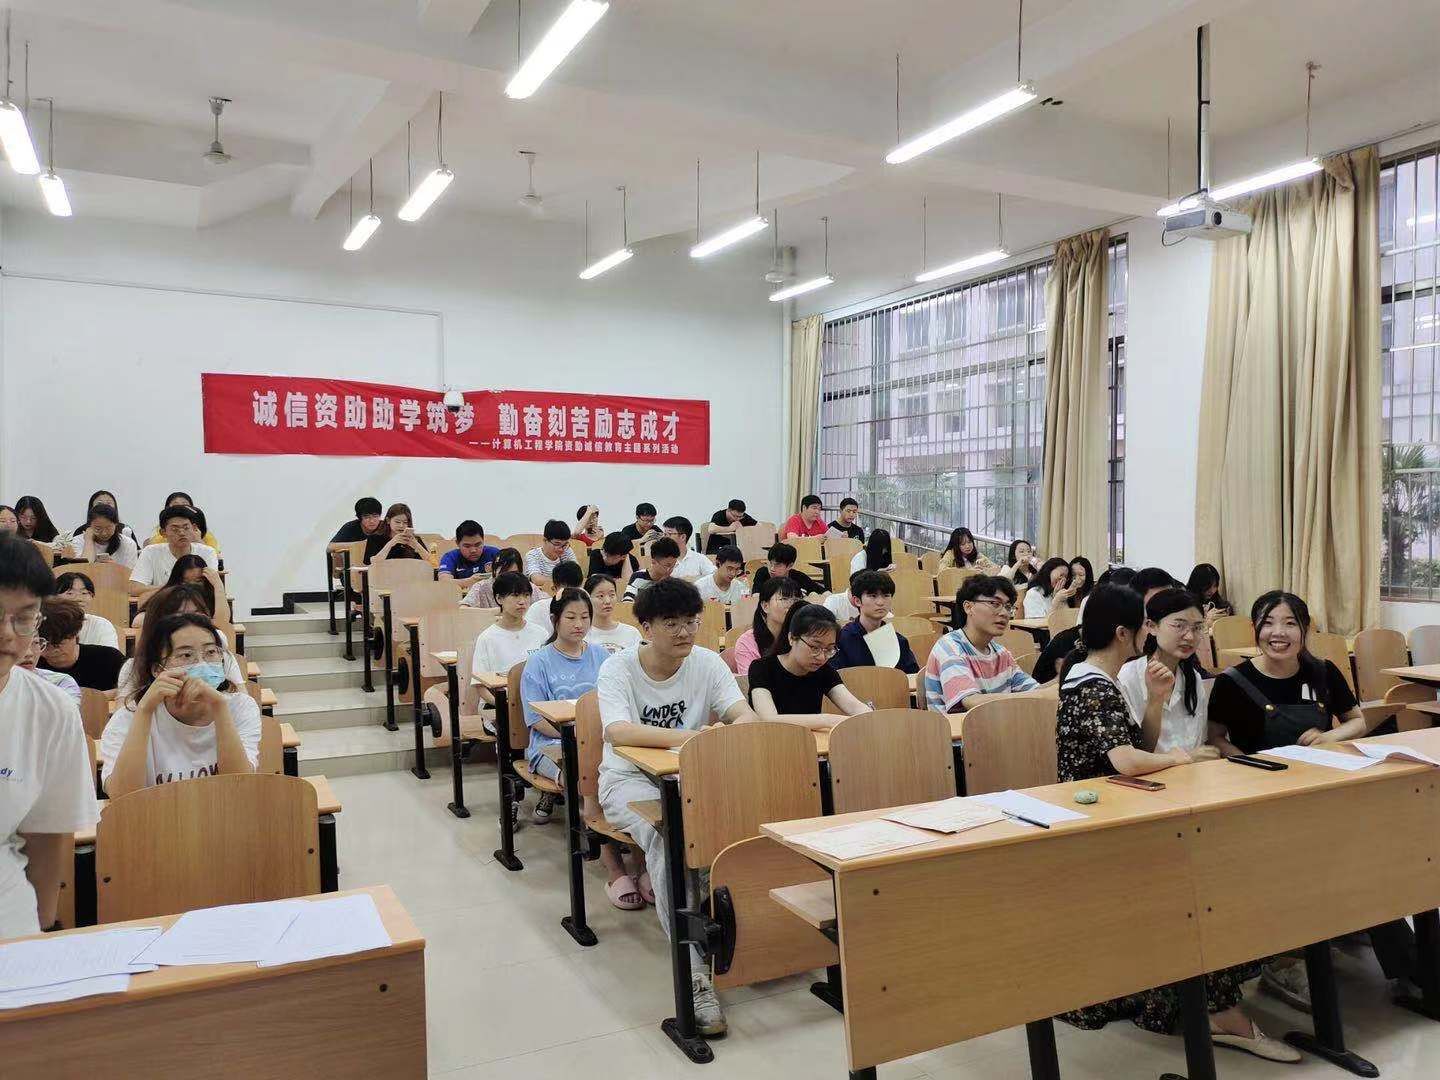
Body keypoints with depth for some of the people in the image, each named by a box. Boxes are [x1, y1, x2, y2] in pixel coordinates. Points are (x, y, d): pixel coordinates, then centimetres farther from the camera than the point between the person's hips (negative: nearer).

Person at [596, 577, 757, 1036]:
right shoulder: (618, 667, -13)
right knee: (666, 834, -34)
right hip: (630, 778, -3)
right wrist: (687, 737, -42)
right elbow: (617, 731, -30)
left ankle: (657, 880, -3)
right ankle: (694, 972, -34)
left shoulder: (706, 662, -2)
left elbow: (745, 714, -13)